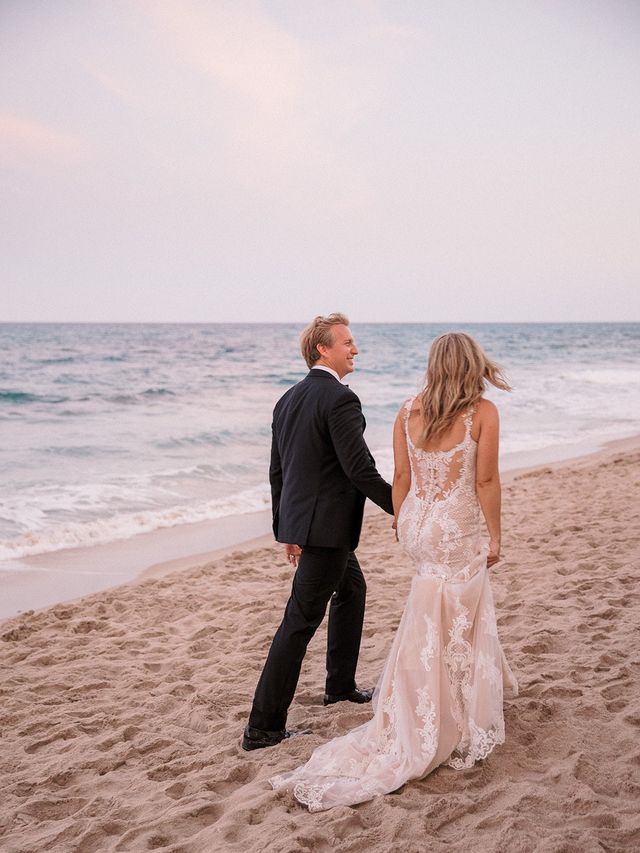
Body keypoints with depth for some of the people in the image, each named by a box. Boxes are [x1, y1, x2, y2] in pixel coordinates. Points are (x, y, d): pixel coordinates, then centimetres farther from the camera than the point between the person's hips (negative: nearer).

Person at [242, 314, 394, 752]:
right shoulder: (341, 399, -17)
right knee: (301, 621, -5)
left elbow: (278, 470, 14)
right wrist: (400, 507, -7)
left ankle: (341, 684, 39)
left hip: (299, 519, 10)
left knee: (353, 589, 27)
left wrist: (287, 529, 21)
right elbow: (360, 468, -20)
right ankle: (264, 725, -1)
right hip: (327, 524, -10)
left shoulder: (289, 399, 10)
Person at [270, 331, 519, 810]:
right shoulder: (483, 412, -8)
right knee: (447, 632, 4)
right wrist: (495, 537, -2)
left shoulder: (409, 411, 3)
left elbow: (402, 477, 5)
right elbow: (486, 480, -11)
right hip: (460, 531, -4)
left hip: (418, 527, 5)